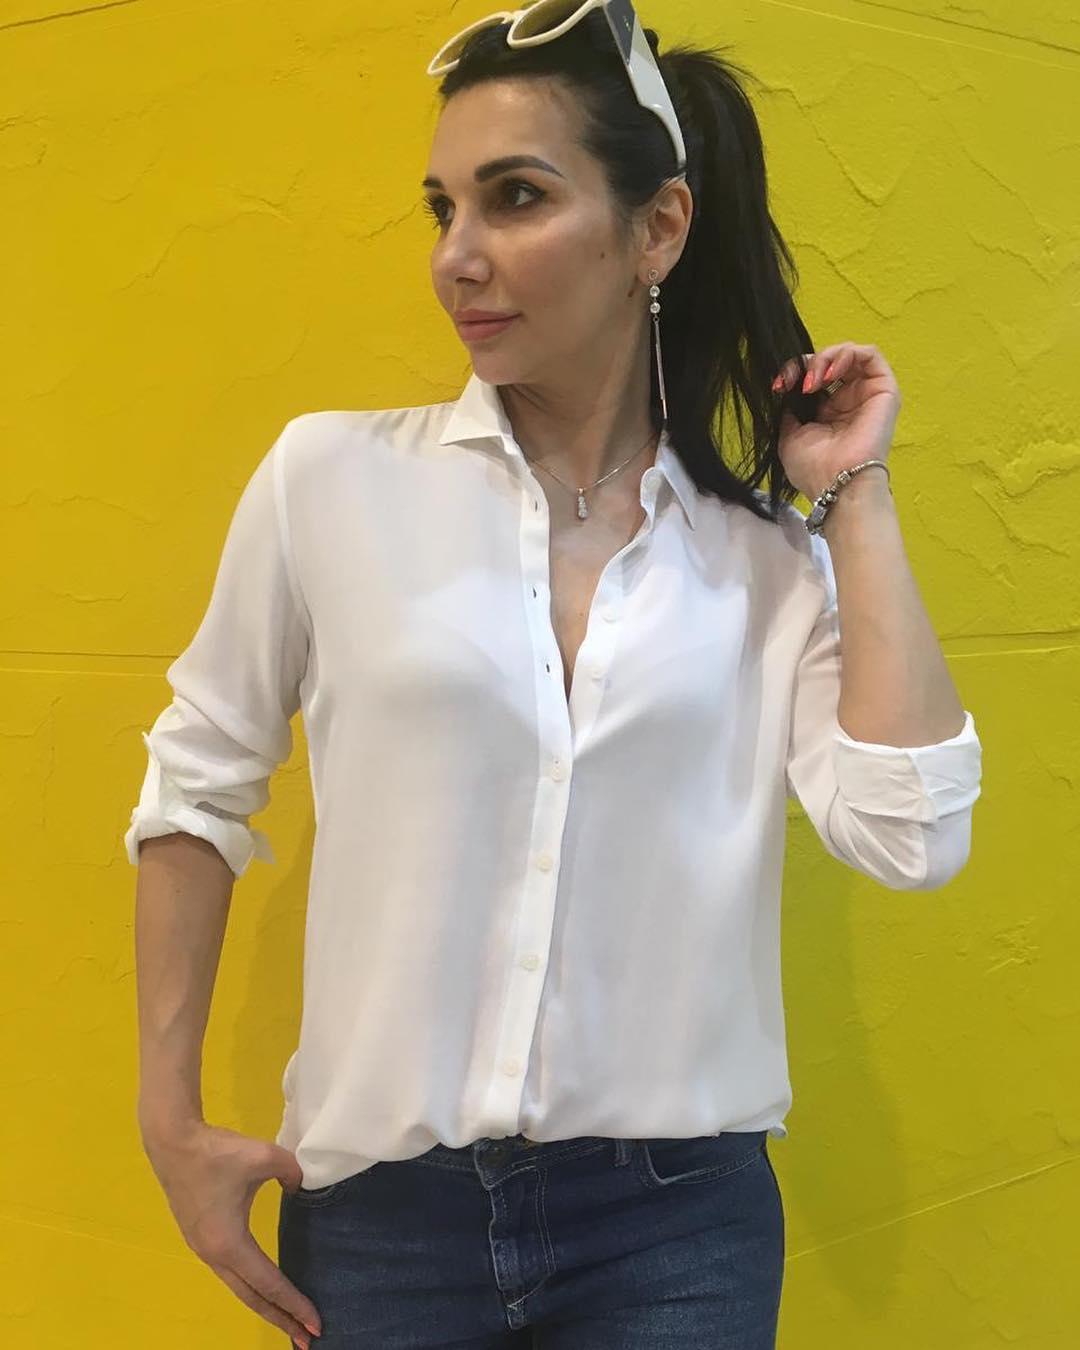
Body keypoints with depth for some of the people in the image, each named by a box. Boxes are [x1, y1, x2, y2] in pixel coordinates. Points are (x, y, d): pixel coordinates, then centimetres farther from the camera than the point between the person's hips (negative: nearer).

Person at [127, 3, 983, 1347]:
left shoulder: (771, 560, 0)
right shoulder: (334, 478, -3)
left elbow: (908, 837, -11)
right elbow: (194, 791, 6)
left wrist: (856, 496, -5)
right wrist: (170, 1126, 4)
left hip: (678, 1225, 1)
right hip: (385, 1215, 0)